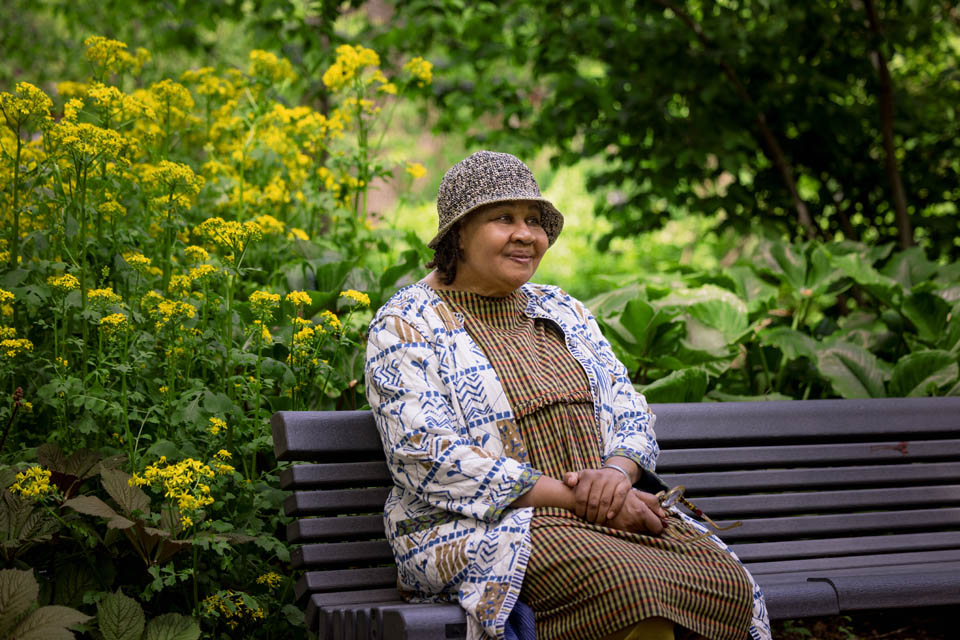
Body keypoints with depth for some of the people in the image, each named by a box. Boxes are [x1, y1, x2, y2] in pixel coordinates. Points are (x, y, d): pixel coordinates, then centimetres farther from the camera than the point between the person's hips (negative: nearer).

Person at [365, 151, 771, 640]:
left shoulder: (561, 312, 19)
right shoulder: (405, 326, -1)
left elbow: (632, 417, 17)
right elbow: (428, 461, -14)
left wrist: (616, 472, -10)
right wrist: (571, 498, -18)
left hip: (602, 513, 6)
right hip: (479, 527, -6)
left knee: (728, 581, -20)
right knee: (635, 588, -34)